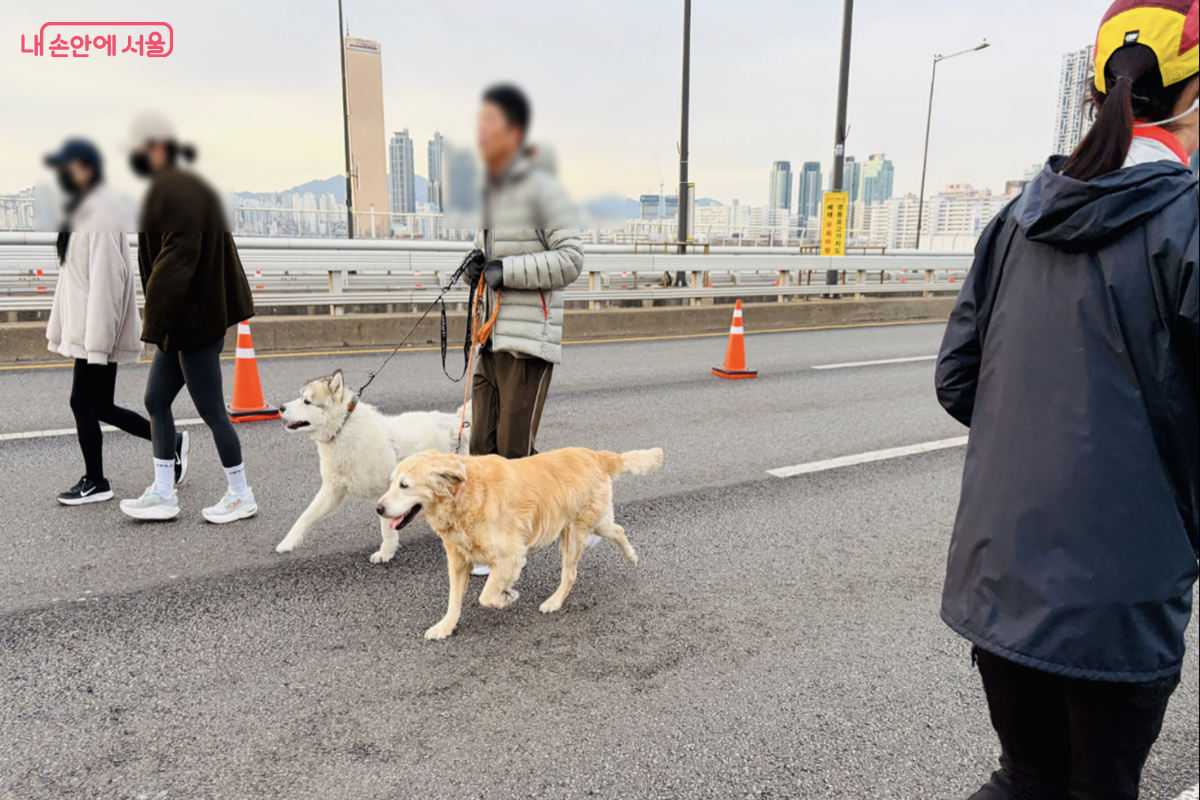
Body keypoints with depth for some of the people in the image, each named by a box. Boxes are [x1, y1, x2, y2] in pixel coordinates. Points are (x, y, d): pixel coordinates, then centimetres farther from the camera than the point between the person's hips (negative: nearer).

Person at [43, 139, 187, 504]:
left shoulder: (103, 212, -14)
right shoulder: (83, 210, 16)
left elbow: (106, 278, -20)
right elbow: (73, 273, 19)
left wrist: (96, 337, -23)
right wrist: (60, 329, 19)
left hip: (97, 327, -10)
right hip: (82, 328, 10)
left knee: (83, 402, -2)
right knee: (99, 407, 11)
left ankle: (95, 483, 11)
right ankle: (171, 442, 22)